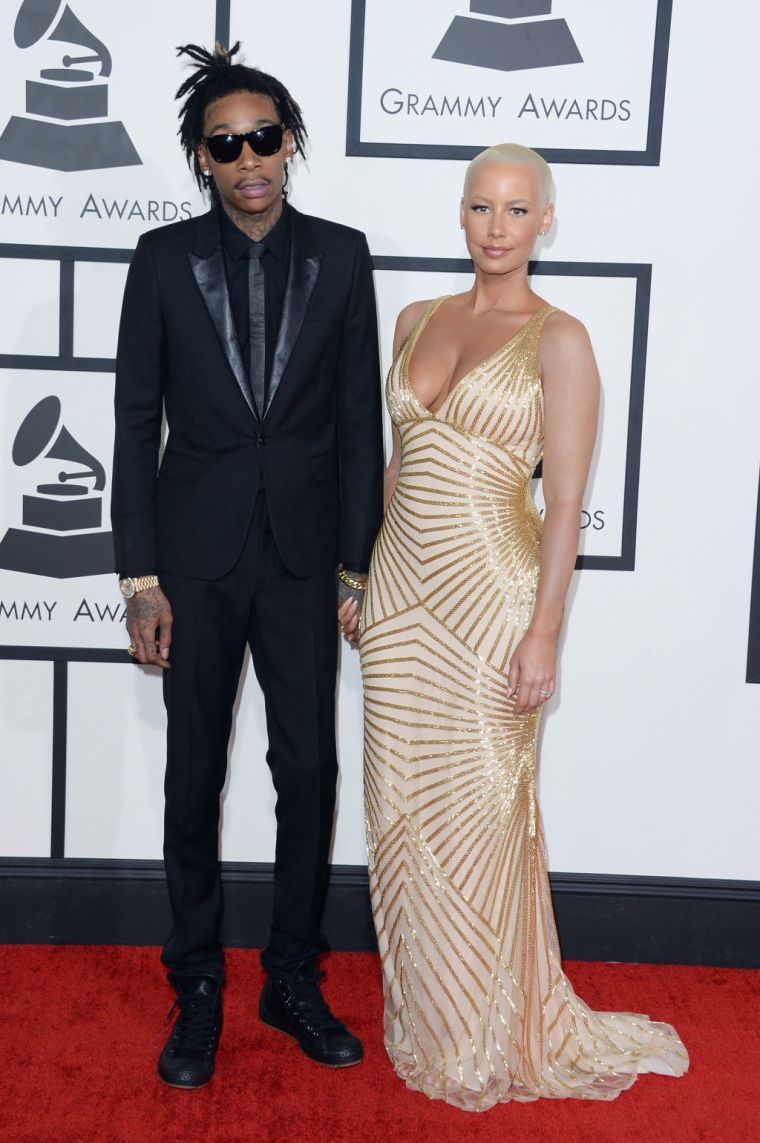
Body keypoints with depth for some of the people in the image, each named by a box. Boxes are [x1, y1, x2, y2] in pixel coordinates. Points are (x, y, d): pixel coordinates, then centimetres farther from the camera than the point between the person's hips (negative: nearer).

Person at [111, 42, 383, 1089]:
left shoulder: (341, 257, 3)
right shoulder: (164, 259, 0)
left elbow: (360, 420, 4)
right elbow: (136, 421, 0)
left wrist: (357, 564, 0)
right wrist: (140, 578, -5)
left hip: (303, 556, 1)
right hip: (197, 554, -1)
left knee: (309, 769, 6)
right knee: (195, 775, 8)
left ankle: (293, 981, 25)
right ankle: (198, 989, 24)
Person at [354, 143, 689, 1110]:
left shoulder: (559, 341, -7)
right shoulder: (417, 322, 10)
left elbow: (565, 503, -10)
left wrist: (544, 632, -15)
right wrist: (363, 577, 15)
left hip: (489, 594, -5)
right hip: (402, 587, 6)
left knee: (478, 812, 5)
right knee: (404, 807, 12)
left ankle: (488, 1041, 27)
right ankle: (424, 1018, 32)